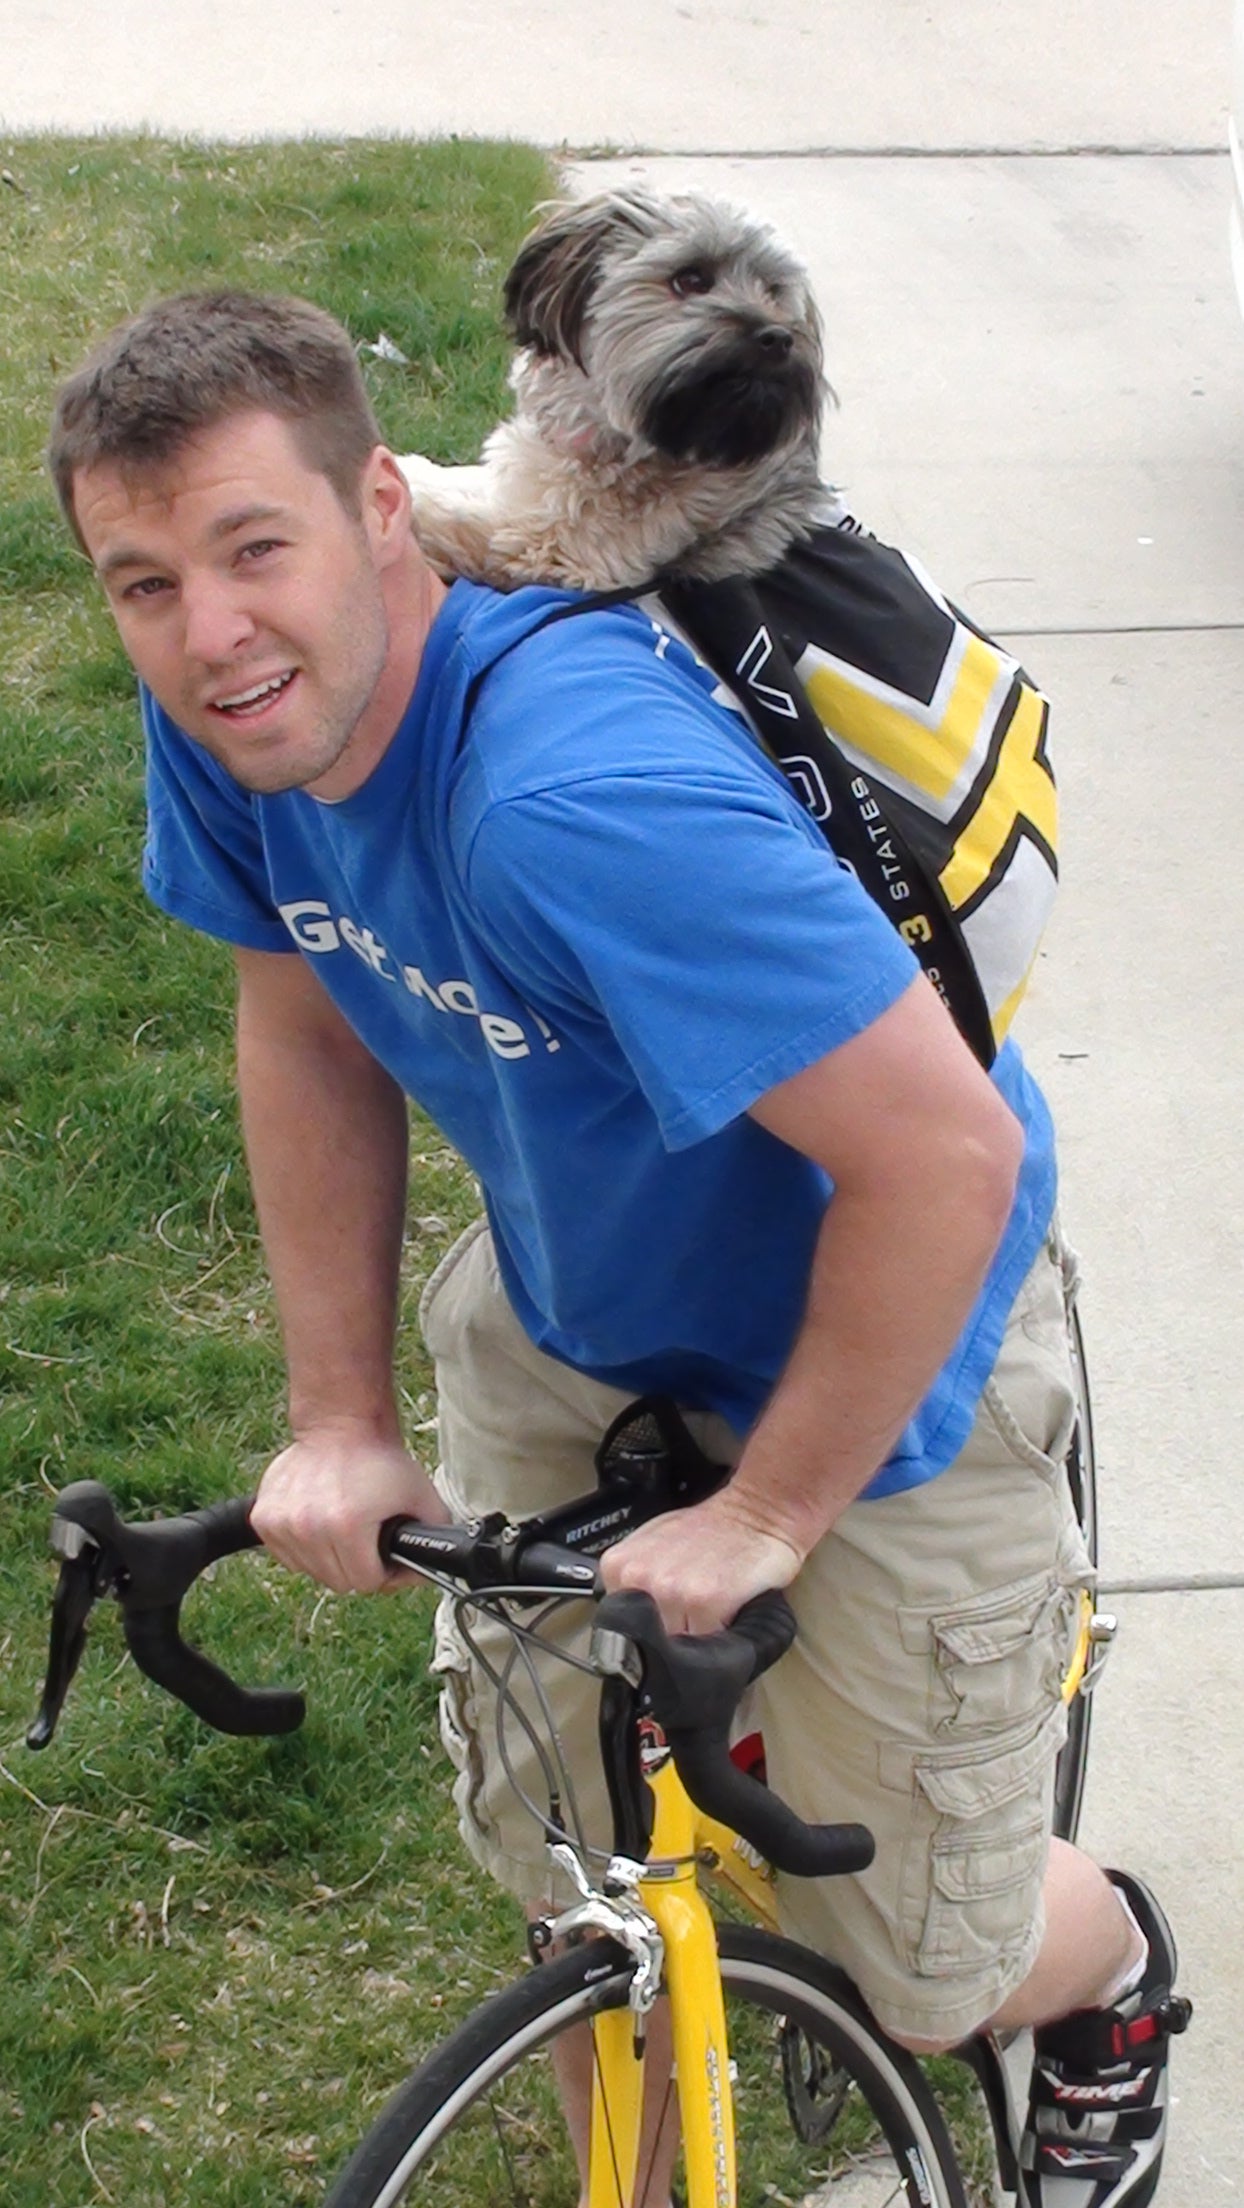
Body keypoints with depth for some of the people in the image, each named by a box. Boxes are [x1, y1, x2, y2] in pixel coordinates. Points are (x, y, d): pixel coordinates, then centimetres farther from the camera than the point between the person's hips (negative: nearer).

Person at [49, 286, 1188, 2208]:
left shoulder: (579, 794, -41)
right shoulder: (231, 718, -16)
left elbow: (948, 1151, -38)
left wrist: (768, 1515, -25)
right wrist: (340, 1419, -2)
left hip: (876, 1347, -6)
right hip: (566, 1315, 6)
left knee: (922, 1967, 8)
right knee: (553, 1840, 15)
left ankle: (1119, 1976, 44)